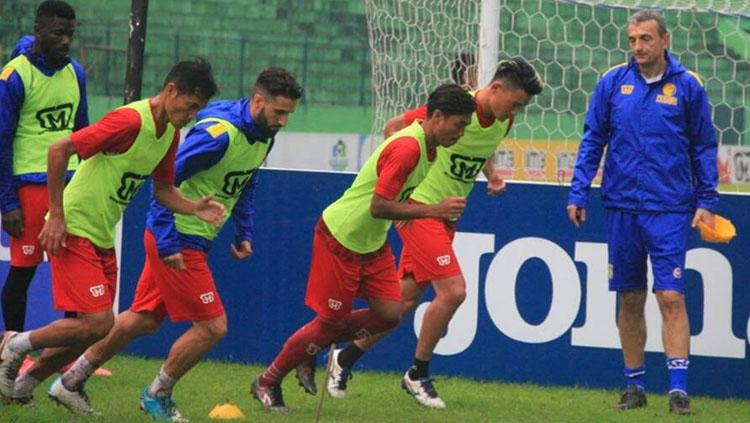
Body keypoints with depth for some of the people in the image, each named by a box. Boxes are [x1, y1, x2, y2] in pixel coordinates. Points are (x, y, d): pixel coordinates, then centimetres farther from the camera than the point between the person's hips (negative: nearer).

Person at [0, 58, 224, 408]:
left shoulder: (170, 133, 6)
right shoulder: (130, 120, -22)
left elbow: (162, 190, 16)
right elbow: (59, 150, -22)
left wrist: (193, 208, -6)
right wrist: (56, 215, -21)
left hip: (103, 239, 9)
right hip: (73, 231, -9)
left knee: (93, 329, 8)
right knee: (98, 324, -16)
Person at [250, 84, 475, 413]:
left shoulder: (425, 145, 1)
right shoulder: (407, 148, -28)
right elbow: (378, 206, -31)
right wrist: (434, 210, -32)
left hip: (372, 243, 9)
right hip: (340, 238, -9)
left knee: (389, 314, -2)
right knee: (330, 321, -1)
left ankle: (315, 346, 18)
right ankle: (267, 383, 18)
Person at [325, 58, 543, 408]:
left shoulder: (503, 121, 1)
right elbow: (394, 127, -12)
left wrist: (491, 174, 3)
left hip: (446, 216, 8)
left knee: (405, 300, 10)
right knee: (453, 290, -16)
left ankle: (345, 359, 26)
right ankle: (417, 375, 1)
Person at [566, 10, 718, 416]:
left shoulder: (687, 86, 0)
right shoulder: (612, 82, 3)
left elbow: (704, 146, 6)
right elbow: (592, 140, 8)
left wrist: (706, 201, -1)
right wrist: (578, 193, 1)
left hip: (670, 210, -2)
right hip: (622, 207, 2)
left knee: (671, 297, -9)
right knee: (630, 300, 8)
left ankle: (678, 388, -10)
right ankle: (635, 385, 18)